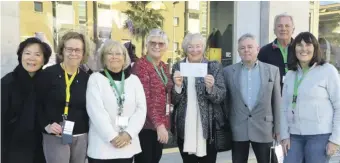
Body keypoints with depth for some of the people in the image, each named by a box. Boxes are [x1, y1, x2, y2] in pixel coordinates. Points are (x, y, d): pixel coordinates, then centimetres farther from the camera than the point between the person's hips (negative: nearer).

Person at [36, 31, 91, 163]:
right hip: (55, 137, -4)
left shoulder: (86, 78, 6)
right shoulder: (49, 73, -6)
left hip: (81, 137, 4)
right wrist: (46, 125, -13)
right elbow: (38, 103, -3)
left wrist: (88, 132, 7)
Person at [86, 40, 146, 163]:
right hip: (101, 145, -2)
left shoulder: (134, 79, 8)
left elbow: (141, 109, 1)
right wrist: (111, 137, -15)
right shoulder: (96, 78, 0)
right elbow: (96, 111, -9)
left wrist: (129, 133, -11)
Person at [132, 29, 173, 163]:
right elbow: (145, 99, -21)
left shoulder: (163, 66, 11)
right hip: (146, 124, -8)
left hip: (161, 123, 8)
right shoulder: (141, 65, -14)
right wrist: (158, 124, -23)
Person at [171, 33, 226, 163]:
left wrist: (210, 87, -24)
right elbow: (173, 101, 2)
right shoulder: (178, 67, 4)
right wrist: (178, 86, -18)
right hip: (185, 129, 1)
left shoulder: (214, 67, 1)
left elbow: (221, 97, -4)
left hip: (208, 127, -1)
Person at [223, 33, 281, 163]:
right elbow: (224, 100, 5)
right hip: (237, 130, 0)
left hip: (263, 129, 0)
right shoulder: (228, 71, 2)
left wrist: (278, 128, 3)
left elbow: (276, 101, 4)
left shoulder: (272, 70, 3)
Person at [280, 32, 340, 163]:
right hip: (294, 135, 4)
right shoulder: (290, 74, 10)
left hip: (320, 135, -4)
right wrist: (285, 135, 2)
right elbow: (285, 108, 9)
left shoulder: (328, 70, -4)